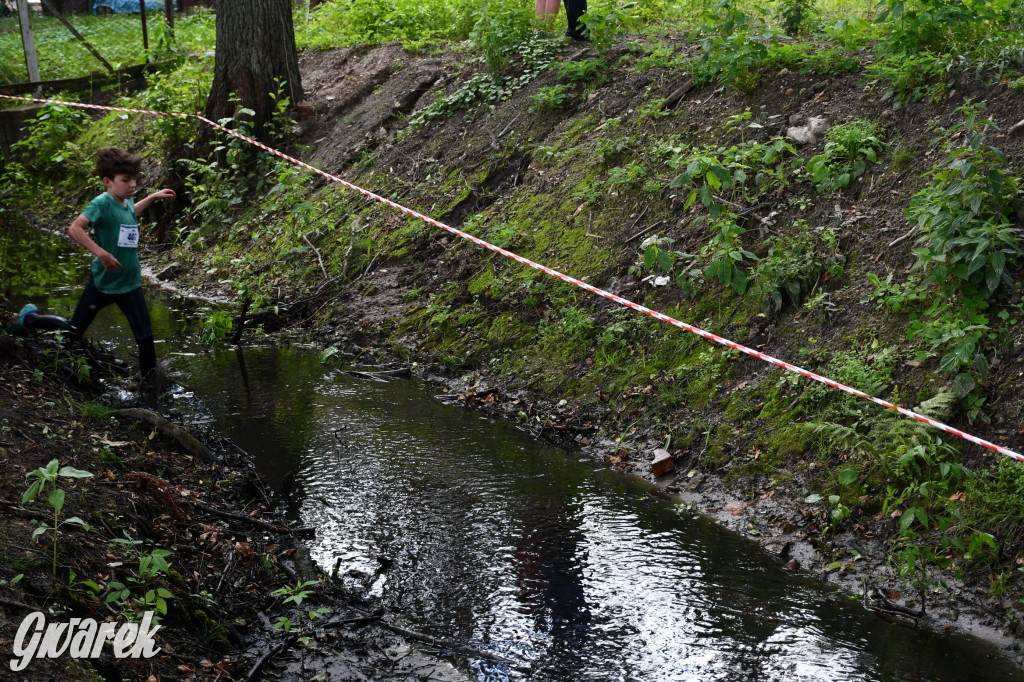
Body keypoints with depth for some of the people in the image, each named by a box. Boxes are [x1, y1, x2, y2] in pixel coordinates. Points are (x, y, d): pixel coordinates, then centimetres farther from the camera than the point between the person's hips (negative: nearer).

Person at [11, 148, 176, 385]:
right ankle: (30, 318, 40)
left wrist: (153, 197, 22)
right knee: (73, 332, 13)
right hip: (102, 283, -5)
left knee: (145, 337, -4)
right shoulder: (102, 203, -21)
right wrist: (101, 253, -37)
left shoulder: (127, 202, 1)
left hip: (130, 284, 5)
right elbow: (74, 229, -32)